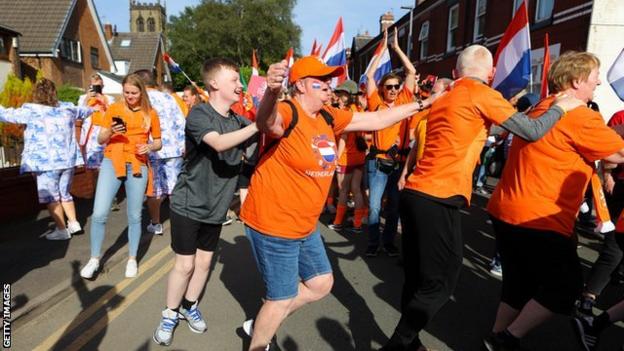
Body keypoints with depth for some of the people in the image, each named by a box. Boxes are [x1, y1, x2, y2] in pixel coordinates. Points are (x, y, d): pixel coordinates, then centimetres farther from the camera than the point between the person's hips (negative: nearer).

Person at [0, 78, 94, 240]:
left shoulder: (30, 110, -6)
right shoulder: (67, 108, 9)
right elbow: (82, 112, 28)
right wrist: (93, 109, 49)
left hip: (47, 162, -5)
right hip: (68, 160, 5)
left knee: (51, 197, 6)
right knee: (64, 194, 20)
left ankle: (62, 230, 10)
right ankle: (74, 223, 20)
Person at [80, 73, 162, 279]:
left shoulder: (150, 113, 4)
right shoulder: (113, 109, 3)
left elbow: (158, 142, 10)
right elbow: (100, 140, 3)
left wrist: (149, 147, -12)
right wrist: (110, 131, -17)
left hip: (137, 166, 0)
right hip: (112, 163, 0)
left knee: (134, 216, 5)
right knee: (99, 214, -5)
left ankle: (132, 259, 22)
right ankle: (94, 259, 16)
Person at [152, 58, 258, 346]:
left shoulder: (238, 121, 1)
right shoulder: (198, 114, -17)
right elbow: (219, 143, -34)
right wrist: (257, 125, -37)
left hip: (215, 206, 5)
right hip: (188, 204, -5)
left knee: (204, 261, 15)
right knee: (185, 264, 4)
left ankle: (189, 306, 37)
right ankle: (170, 314, 27)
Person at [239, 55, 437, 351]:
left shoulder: (328, 117, 4)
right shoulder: (287, 112, -20)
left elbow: (375, 119, 10)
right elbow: (266, 122, -45)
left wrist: (421, 105, 12)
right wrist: (271, 92, -66)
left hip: (304, 226, 9)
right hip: (272, 225, -9)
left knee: (321, 284, 19)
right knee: (282, 299, 5)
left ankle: (260, 325, 36)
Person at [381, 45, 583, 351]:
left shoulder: (443, 98, 20)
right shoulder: (481, 93, -2)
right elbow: (532, 131, 3)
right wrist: (560, 106, 20)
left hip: (414, 193, 8)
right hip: (438, 200, -8)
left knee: (417, 278, 15)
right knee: (439, 283, 4)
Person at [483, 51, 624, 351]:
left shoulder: (541, 110, 15)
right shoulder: (581, 117, -13)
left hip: (505, 211, 9)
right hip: (539, 220, -9)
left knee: (519, 283, 20)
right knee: (565, 286, 10)